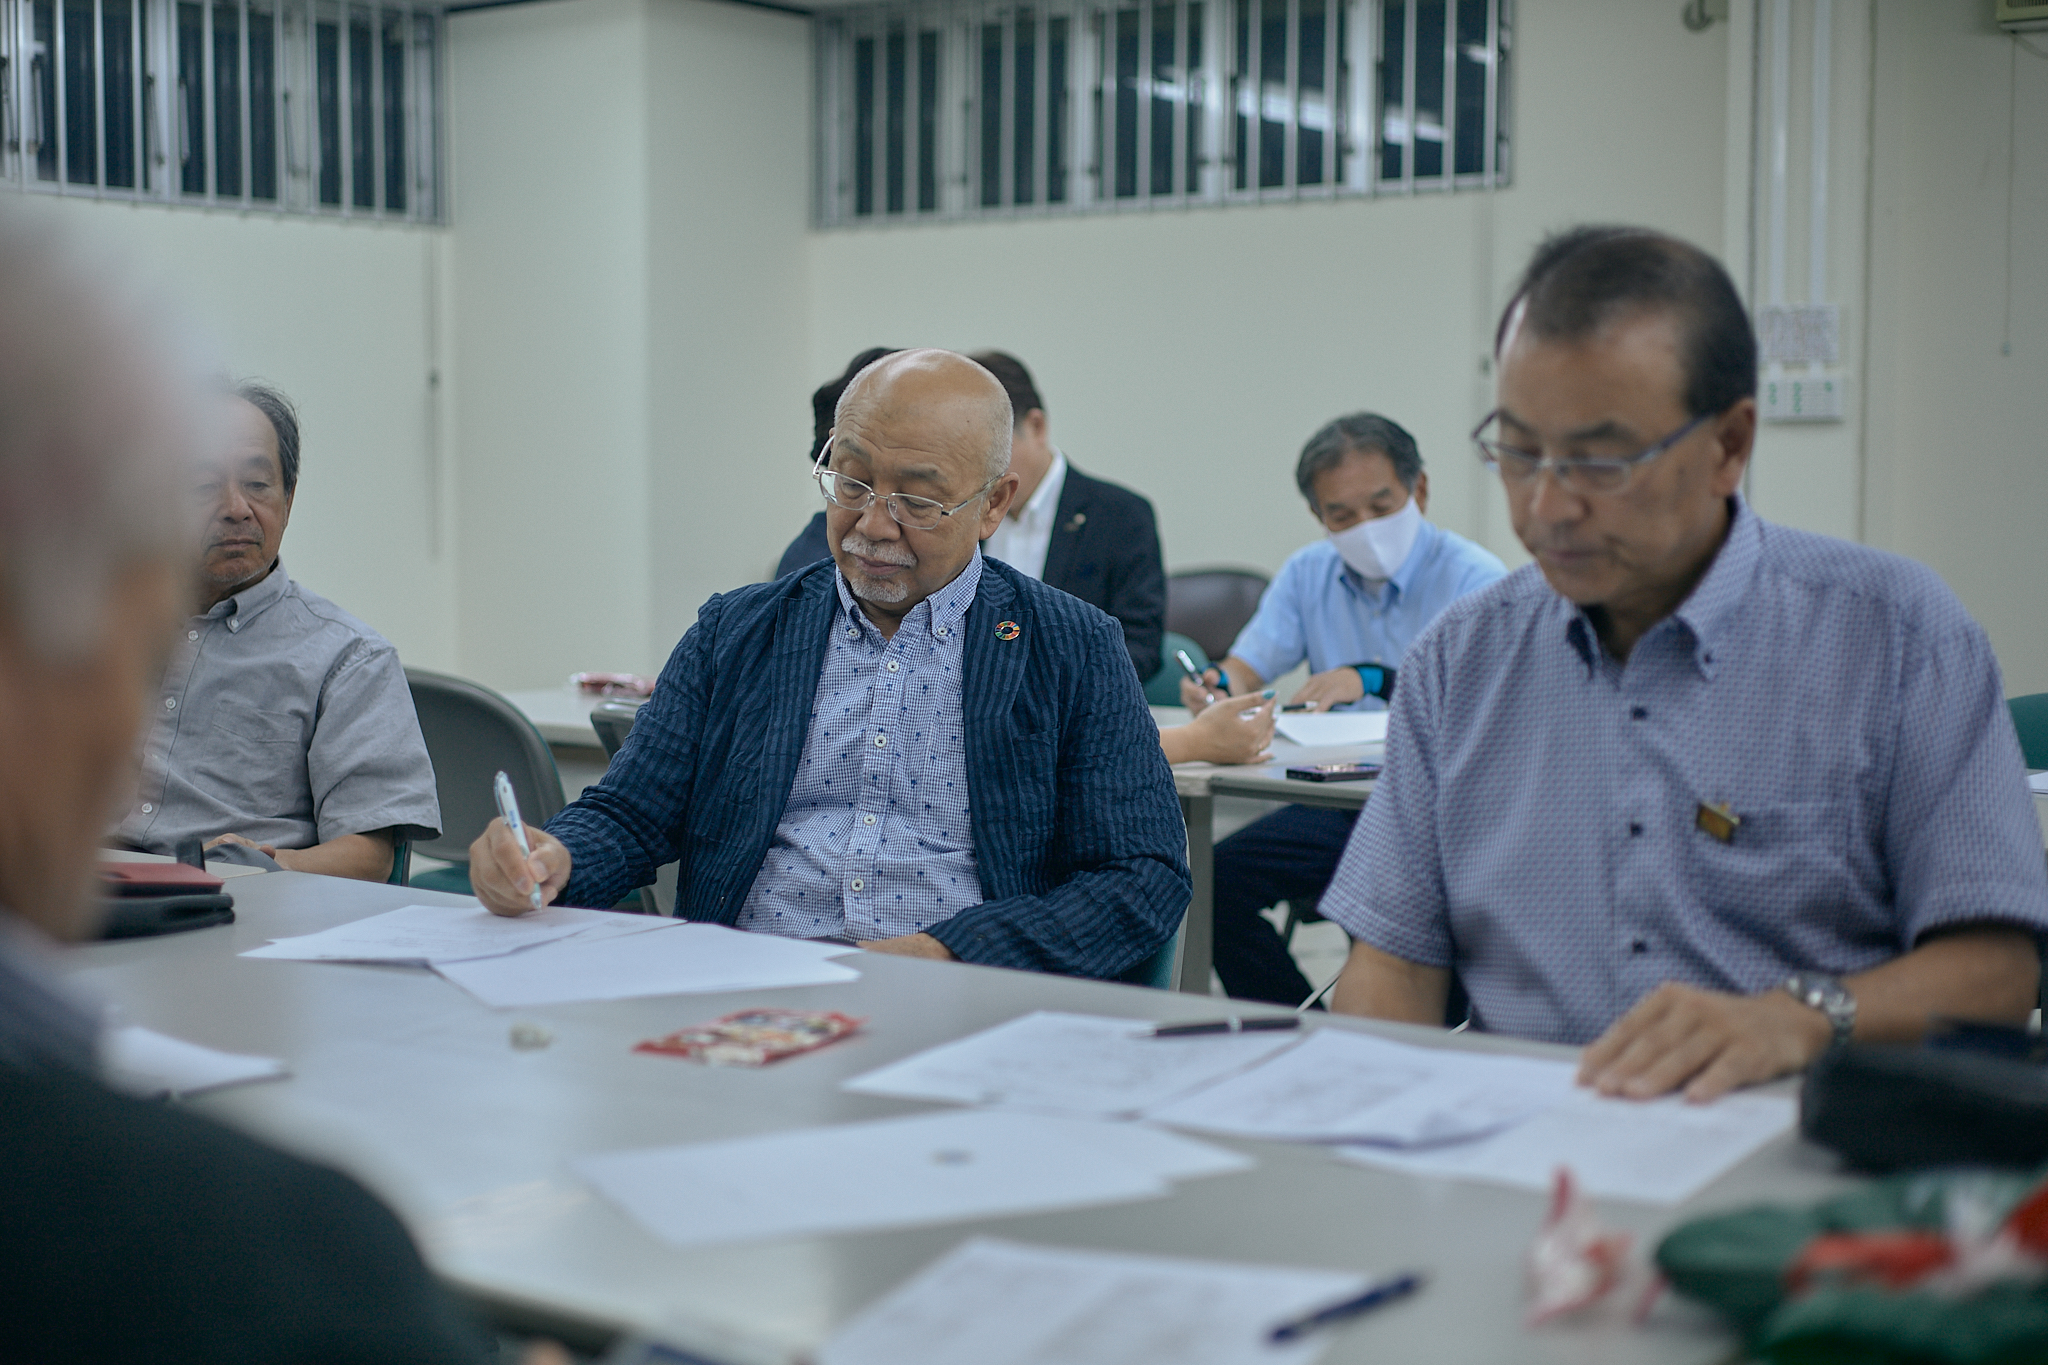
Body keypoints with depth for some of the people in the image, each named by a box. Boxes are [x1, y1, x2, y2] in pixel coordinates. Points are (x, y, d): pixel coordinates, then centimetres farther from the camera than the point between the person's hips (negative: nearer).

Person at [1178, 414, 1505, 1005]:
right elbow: (1247, 667, 10)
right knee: (1219, 876, -17)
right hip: (1341, 803, 6)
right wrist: (1219, 687, -14)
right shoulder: (1307, 574, 14)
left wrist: (1373, 680, -28)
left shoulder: (1475, 578, -6)